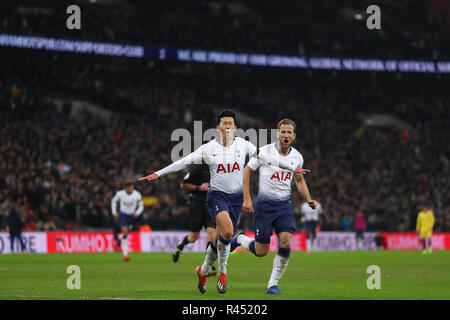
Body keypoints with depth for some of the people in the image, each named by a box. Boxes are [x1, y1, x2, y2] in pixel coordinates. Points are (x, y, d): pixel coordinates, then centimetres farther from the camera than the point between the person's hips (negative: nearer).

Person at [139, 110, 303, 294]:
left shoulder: (243, 145, 4)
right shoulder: (208, 148, -3)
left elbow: (266, 158, 9)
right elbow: (184, 162, -2)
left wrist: (293, 168, 9)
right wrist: (158, 174, -6)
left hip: (237, 197, 3)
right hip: (217, 196, -3)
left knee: (220, 239, 6)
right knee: (227, 231, -28)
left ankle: (203, 271, 31)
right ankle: (222, 272, -9)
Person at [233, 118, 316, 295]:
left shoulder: (297, 157, 3)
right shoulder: (265, 151, -11)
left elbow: (299, 180, 20)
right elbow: (247, 171, -1)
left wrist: (308, 199, 5)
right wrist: (247, 199, -7)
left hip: (284, 204, 3)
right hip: (264, 204, -3)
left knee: (286, 242, -17)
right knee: (261, 251, -2)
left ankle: (273, 284, -4)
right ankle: (239, 239, 31)